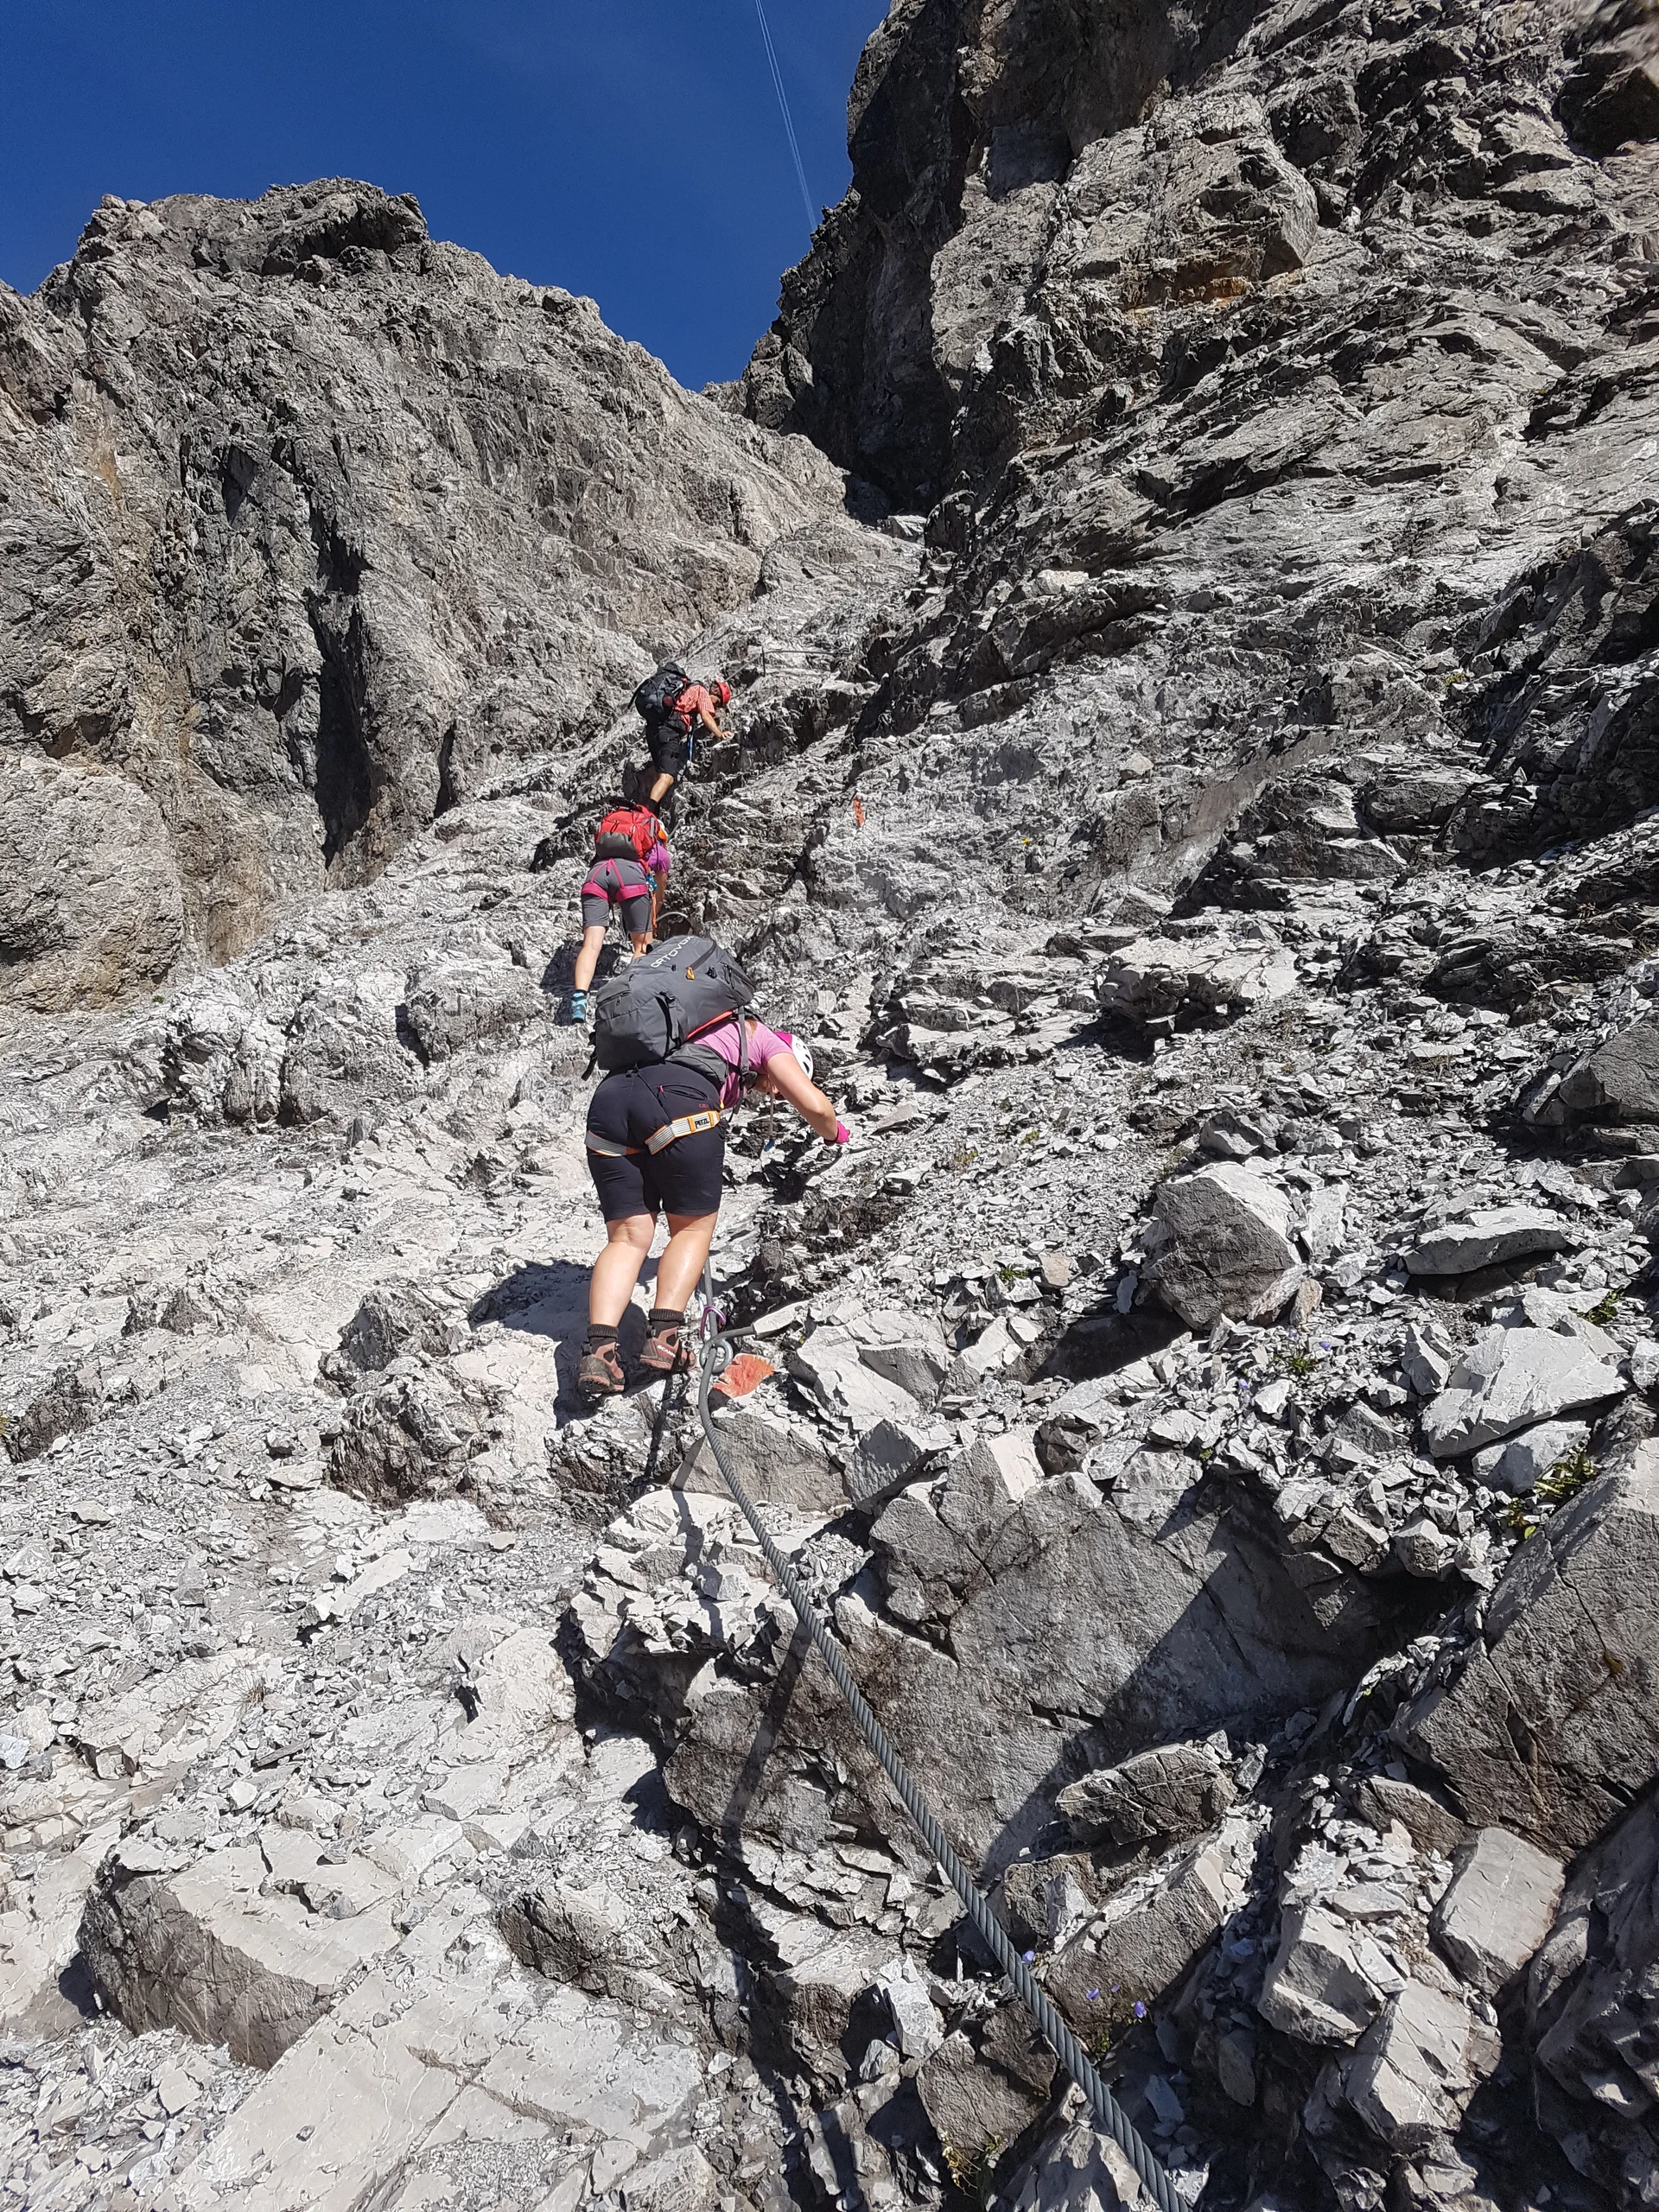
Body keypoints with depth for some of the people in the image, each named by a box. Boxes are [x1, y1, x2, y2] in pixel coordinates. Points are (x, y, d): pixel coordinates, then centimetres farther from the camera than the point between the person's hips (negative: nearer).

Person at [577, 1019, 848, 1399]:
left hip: (610, 1096, 6)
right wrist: (836, 1134, 33)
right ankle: (664, 1338, -4)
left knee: (627, 1237, 8)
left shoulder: (701, 1031, 43)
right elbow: (813, 1105, 11)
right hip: (676, 1098, -5)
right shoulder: (761, 1037, 26)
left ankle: (598, 1350, -8)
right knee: (693, 1228, 11)